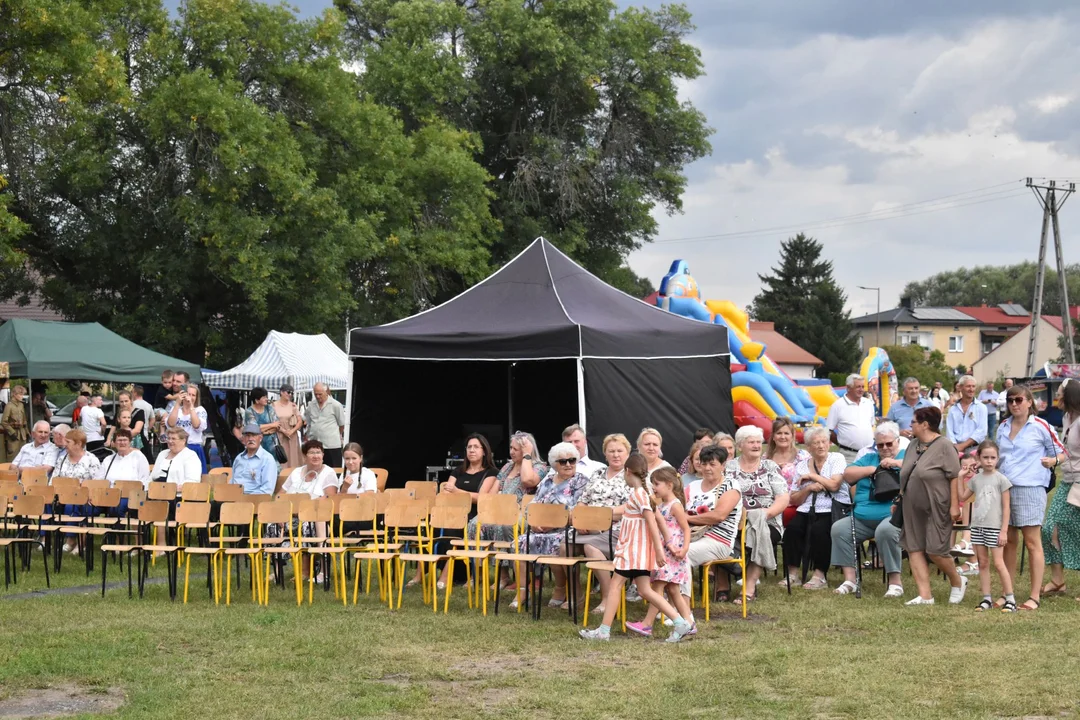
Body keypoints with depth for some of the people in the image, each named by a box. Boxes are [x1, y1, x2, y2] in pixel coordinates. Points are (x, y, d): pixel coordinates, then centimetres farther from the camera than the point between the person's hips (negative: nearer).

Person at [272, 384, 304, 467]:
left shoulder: (293, 406, 6)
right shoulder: (274, 406, 0)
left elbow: (300, 421, 4)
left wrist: (292, 431, -11)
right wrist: (283, 431, -11)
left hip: (292, 437, 2)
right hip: (279, 437, -2)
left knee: (293, 460, 1)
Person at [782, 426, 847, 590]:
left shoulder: (837, 459, 6)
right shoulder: (802, 465, 15)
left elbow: (834, 485, -11)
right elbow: (794, 500, 11)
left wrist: (812, 476, -2)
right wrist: (809, 488, -6)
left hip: (832, 510, -4)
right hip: (807, 511, 4)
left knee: (819, 529, -33)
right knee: (792, 528, -25)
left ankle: (820, 576, -24)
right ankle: (793, 574, -18)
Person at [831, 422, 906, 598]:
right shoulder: (869, 458, 24)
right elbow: (848, 475, 12)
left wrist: (898, 463, -15)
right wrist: (872, 469, 1)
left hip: (892, 516, -6)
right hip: (861, 518, 6)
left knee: (885, 530, -37)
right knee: (839, 528, -16)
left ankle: (895, 581, -29)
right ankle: (849, 579, -17)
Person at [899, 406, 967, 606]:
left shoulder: (944, 446, -12)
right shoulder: (913, 446, 13)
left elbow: (954, 477, -15)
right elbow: (904, 475, 20)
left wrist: (954, 505, -18)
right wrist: (900, 499, 17)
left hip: (936, 509, -8)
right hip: (913, 510, 8)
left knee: (935, 551, -6)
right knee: (914, 549, 1)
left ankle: (957, 582, 20)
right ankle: (925, 595, 4)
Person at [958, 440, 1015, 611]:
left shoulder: (1001, 479, -6)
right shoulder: (975, 478, 8)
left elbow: (1006, 507, -6)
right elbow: (963, 497, 15)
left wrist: (1004, 531, -10)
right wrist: (961, 478, 10)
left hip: (994, 527, -5)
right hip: (977, 526, 5)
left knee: (998, 563, -7)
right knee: (982, 563, 7)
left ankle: (1010, 599, -1)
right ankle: (986, 598, 12)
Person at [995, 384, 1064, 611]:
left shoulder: (1040, 426, -3)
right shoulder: (1003, 427, 13)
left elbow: (1061, 452, 2)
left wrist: (1053, 460, -19)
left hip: (1030, 488, -6)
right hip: (1004, 488, 6)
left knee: (1032, 542, -5)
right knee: (1009, 542, 9)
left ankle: (1035, 596, -3)